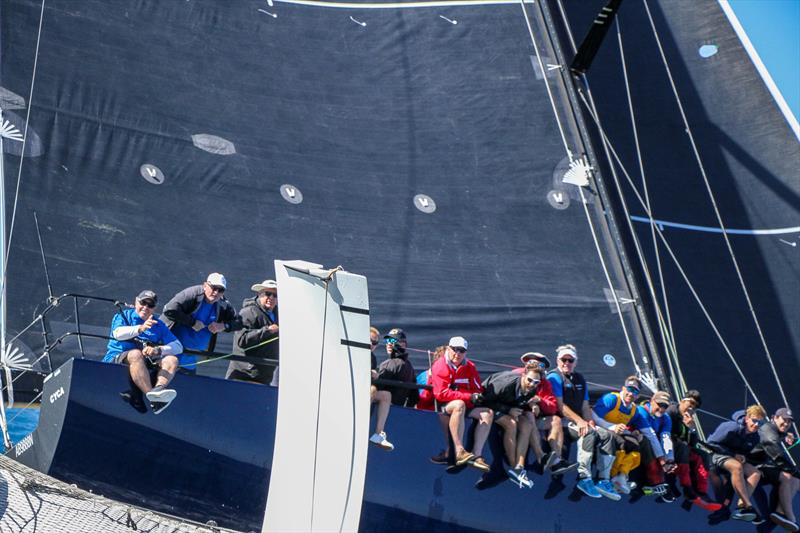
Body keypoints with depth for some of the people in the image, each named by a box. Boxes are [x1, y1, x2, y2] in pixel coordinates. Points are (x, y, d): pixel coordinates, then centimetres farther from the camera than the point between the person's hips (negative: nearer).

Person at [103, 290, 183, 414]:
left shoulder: (159, 325, 21)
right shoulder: (123, 315, 13)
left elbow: (178, 347, 9)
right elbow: (117, 333, -12)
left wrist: (158, 350, -11)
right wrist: (140, 328, -30)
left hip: (147, 364, 4)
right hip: (117, 358, -4)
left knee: (172, 359, -22)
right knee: (135, 354, -36)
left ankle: (158, 389, -53)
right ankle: (153, 398, -52)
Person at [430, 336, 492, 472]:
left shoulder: (470, 367, 8)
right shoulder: (440, 366, -9)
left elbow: (478, 390, 9)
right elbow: (441, 394, -19)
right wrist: (469, 396, -18)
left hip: (466, 406, 6)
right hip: (443, 406, -6)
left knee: (488, 413, -13)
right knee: (459, 405, -36)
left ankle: (476, 455, -24)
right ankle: (459, 452, -40)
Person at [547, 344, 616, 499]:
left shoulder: (580, 379, 20)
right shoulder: (554, 377, -4)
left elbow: (585, 406, 15)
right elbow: (559, 405, -13)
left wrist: (590, 421, -5)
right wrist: (579, 421, -21)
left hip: (578, 422, 8)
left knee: (607, 435, -10)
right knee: (588, 433, -31)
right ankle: (584, 478, -32)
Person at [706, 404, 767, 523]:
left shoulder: (755, 437, 1)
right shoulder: (731, 428, -21)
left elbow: (746, 452, 18)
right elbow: (711, 443, -18)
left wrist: (742, 457, -6)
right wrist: (733, 454, -17)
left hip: (736, 458, 8)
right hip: (717, 454, -8)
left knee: (756, 473, -16)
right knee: (737, 467, -37)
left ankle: (741, 505, -27)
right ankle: (748, 506, -36)